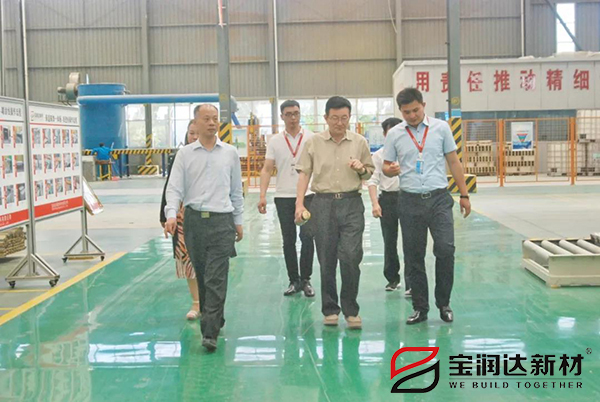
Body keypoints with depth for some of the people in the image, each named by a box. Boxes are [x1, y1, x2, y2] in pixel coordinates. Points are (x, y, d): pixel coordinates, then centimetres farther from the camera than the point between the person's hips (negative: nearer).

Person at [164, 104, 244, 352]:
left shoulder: (230, 153, 8)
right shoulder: (185, 154, 5)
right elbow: (174, 188, 0)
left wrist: (238, 221, 13)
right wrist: (171, 215, -17)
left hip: (221, 221, -1)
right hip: (194, 220, 1)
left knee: (216, 280, -9)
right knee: (201, 277, 12)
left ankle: (210, 332, -8)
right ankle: (214, 320, 29)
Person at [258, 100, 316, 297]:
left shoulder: (311, 138, 2)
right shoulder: (275, 141, 6)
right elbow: (267, 170, 4)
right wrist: (263, 195, -7)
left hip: (307, 195, -2)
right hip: (283, 197, 2)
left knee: (307, 236, -8)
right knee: (288, 241, 8)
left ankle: (305, 279, 6)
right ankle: (294, 280, 19)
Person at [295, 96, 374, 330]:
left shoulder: (359, 142, 8)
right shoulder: (313, 143, 5)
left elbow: (370, 172, 17)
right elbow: (304, 173, 5)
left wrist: (362, 169, -6)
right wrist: (299, 203, -4)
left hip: (351, 204, 0)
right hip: (323, 203, 0)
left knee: (351, 256, -9)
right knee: (326, 260, 5)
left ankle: (351, 309, 6)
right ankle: (330, 309, 18)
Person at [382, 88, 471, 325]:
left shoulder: (441, 128, 4)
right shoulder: (394, 134, 5)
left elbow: (454, 162, 8)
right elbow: (386, 166, 9)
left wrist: (464, 194, 6)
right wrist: (390, 169, -16)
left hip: (439, 198, -1)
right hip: (410, 201, 1)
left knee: (445, 249, -12)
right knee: (413, 257, 5)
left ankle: (443, 303, 7)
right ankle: (420, 308, 17)